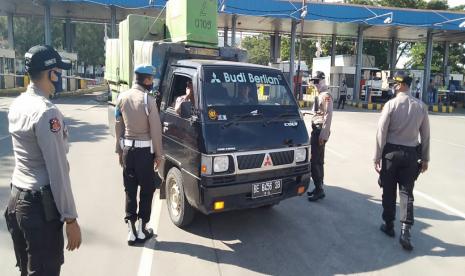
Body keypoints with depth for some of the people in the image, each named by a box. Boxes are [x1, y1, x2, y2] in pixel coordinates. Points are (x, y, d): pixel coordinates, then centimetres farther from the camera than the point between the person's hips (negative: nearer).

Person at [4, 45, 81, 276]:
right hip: (40, 204, -8)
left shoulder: (17, 105, 8)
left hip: (16, 199, 9)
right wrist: (70, 218, -16)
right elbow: (57, 170, -21)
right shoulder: (47, 112, -19)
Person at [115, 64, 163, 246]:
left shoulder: (122, 98, 4)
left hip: (127, 149, 5)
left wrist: (119, 149, 17)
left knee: (130, 190, 11)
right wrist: (158, 154, -3)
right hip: (144, 150, -5)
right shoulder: (148, 100, -14)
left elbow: (118, 126, 9)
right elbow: (155, 129, -12)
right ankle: (142, 230, 14)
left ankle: (131, 231, 15)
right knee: (147, 189, 9)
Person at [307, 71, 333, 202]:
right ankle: (319, 188, 21)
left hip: (320, 131, -10)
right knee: (318, 161, 13)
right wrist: (316, 132, 17)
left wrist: (323, 135, -23)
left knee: (314, 161, -10)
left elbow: (328, 116, -20)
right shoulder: (319, 95, 16)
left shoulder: (326, 96, -13)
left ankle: (319, 190, -3)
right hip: (315, 129, 10)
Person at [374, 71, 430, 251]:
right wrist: (425, 158, 11)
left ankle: (389, 226, 24)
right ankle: (405, 231, -1)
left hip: (391, 152, -2)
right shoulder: (421, 106, -1)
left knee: (389, 191, 11)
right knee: (407, 192, 8)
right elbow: (425, 135, 3)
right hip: (411, 153, 3)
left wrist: (377, 157, -5)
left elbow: (381, 132, -12)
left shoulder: (391, 104, -12)